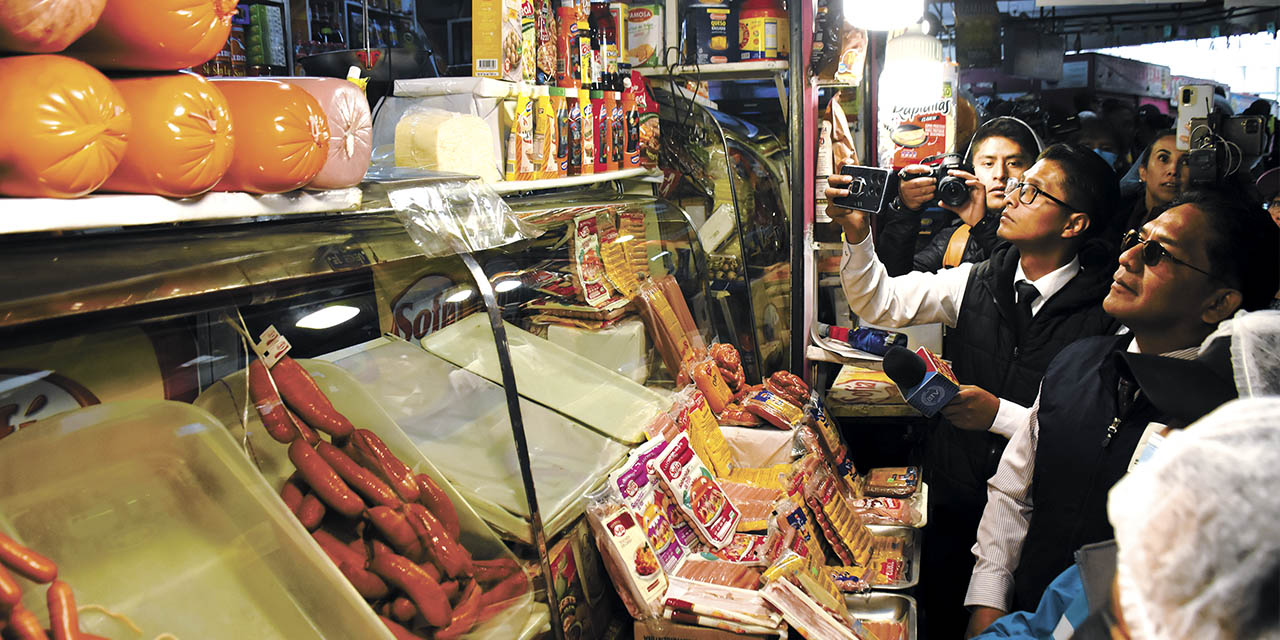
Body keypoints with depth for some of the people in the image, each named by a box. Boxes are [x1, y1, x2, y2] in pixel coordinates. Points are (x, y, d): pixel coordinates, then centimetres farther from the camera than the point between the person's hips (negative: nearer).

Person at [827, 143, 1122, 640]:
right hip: (952, 499, 4)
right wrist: (857, 234, -16)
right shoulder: (976, 282, -1)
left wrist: (1000, 414, -22)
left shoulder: (1109, 312, -15)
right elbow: (882, 304, -2)